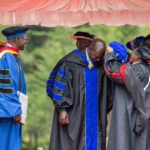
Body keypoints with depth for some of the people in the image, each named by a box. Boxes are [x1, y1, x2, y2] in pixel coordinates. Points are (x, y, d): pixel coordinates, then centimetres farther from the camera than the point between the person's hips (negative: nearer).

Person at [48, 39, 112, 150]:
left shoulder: (102, 66, 4)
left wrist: (104, 112, 12)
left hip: (95, 116, 4)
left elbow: (107, 91, 13)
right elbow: (60, 87, -7)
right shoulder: (71, 62, -8)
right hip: (73, 116, -4)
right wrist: (62, 109, -12)